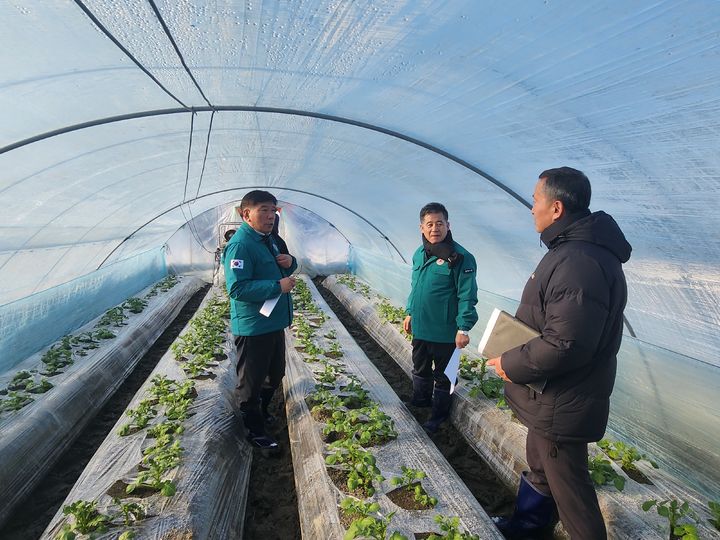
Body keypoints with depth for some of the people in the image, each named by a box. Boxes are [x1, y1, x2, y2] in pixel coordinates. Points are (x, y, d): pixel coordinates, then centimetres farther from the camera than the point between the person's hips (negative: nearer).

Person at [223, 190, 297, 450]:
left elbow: (278, 269, 21)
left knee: (275, 374, 24)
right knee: (251, 380, 9)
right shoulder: (240, 244, -21)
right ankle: (255, 430, 27)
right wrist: (278, 286, -28)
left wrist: (290, 262, -3)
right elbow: (238, 288, -27)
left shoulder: (268, 239, 9)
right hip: (253, 327, -9)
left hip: (274, 322, 10)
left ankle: (261, 411, 47)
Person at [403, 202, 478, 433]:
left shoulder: (460, 257, -18)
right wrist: (410, 313, 17)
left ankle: (438, 415, 32)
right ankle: (420, 401, 48)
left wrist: (463, 329, -19)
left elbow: (467, 296, -17)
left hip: (444, 332, -6)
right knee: (420, 369, 25)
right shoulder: (419, 254, 4)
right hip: (420, 328, 6)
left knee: (442, 375, 13)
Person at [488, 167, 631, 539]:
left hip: (561, 406, -11)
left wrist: (512, 365, -18)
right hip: (552, 397, 11)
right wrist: (515, 352, 8)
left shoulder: (579, 264, -29)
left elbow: (564, 345, -33)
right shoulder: (573, 248, 6)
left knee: (567, 484, 8)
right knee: (539, 467, 28)